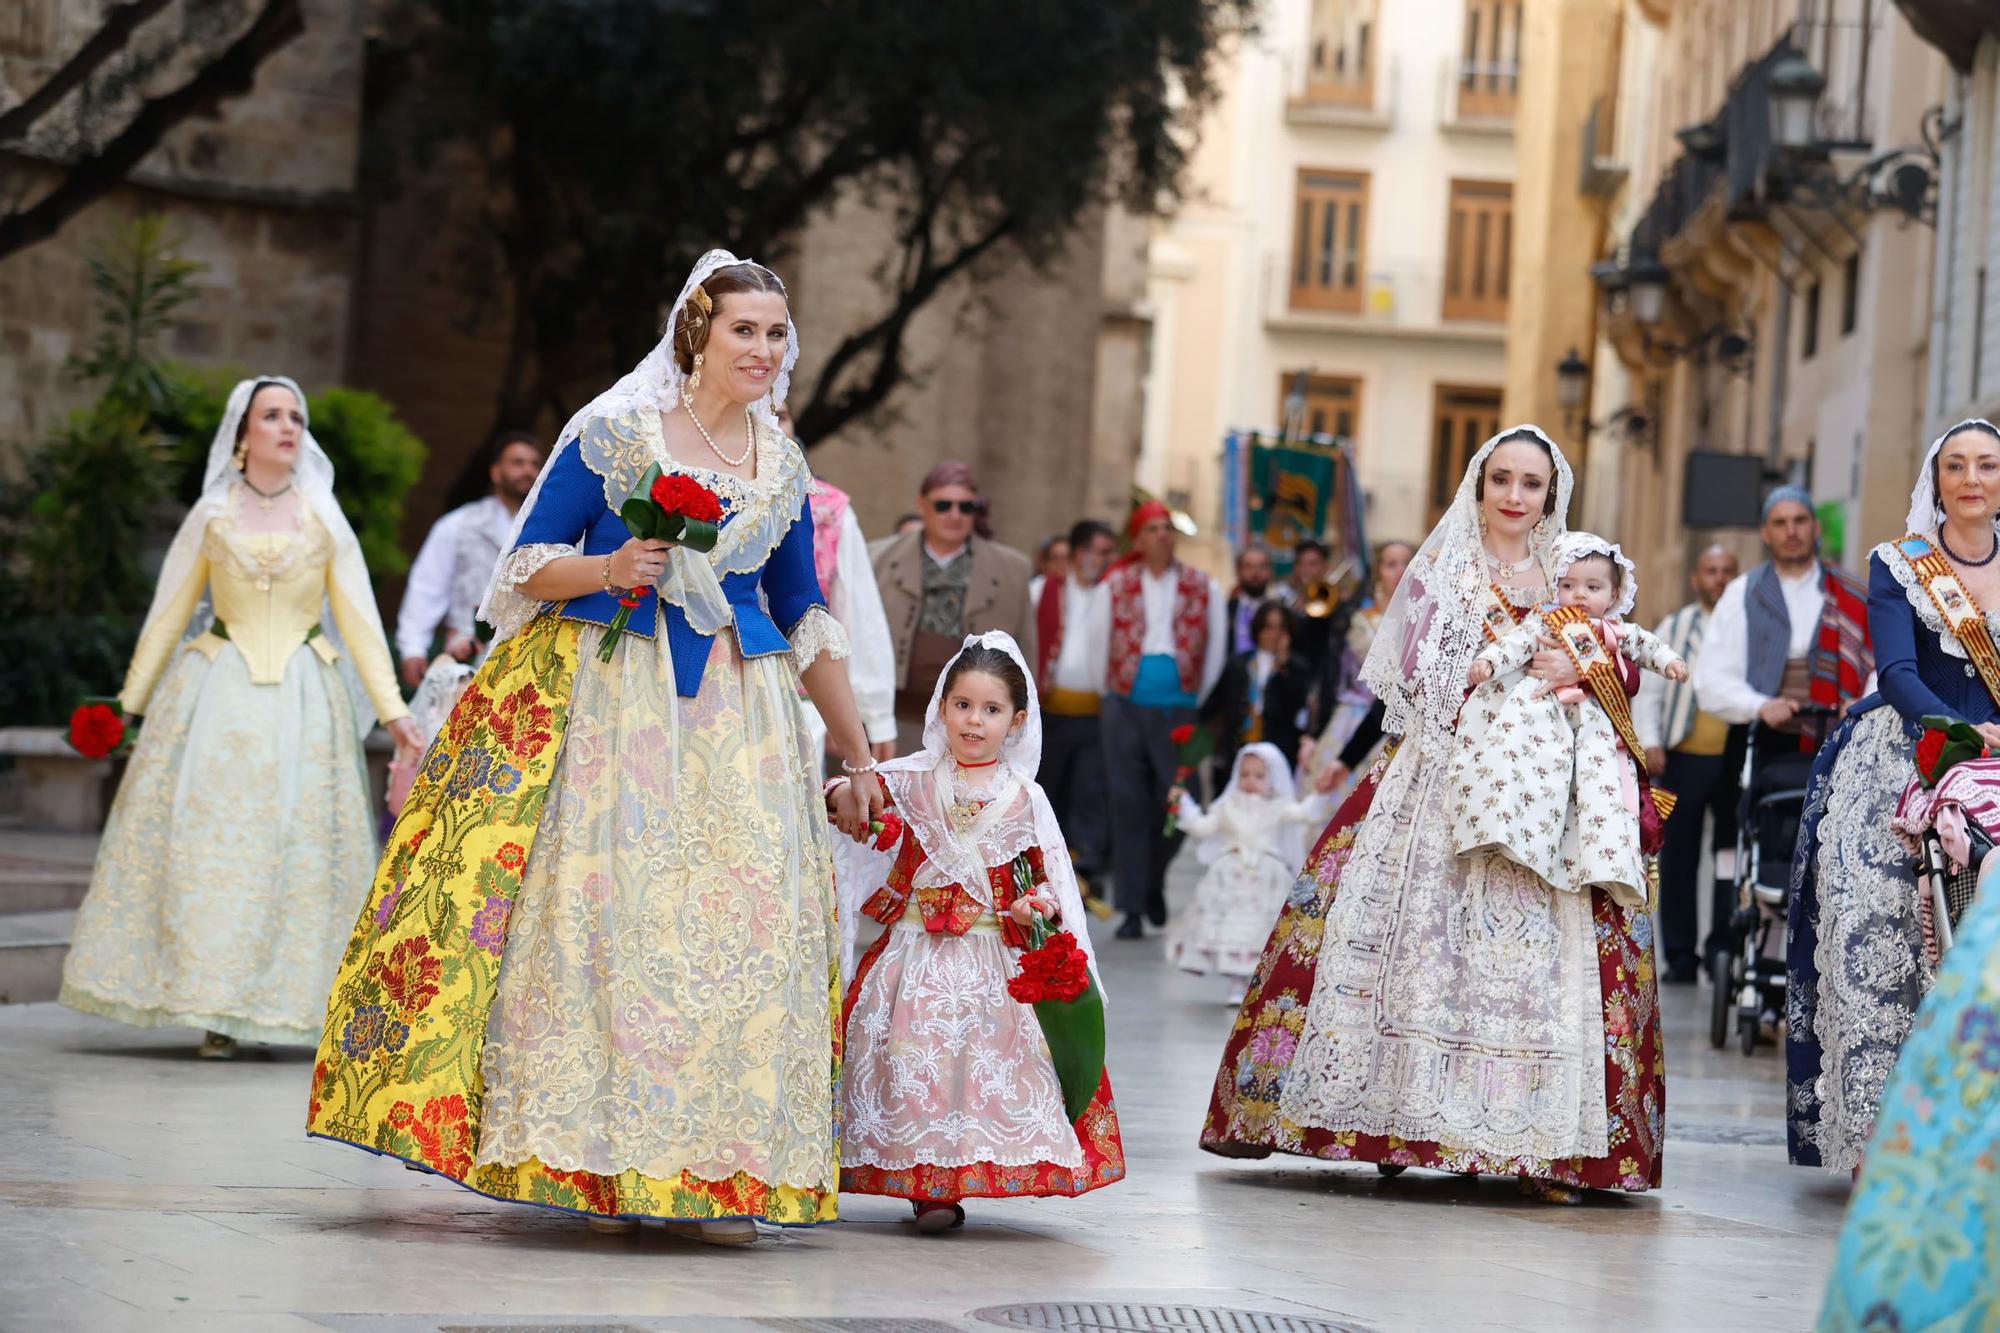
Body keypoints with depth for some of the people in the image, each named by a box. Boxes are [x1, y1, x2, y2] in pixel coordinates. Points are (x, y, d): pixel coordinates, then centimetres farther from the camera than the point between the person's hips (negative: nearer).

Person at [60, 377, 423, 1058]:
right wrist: (132, 699, 8)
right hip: (217, 692, 0)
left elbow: (358, 616, 5)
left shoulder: (322, 517, 7)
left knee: (296, 843, -4)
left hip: (303, 697, 0)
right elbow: (169, 612, 10)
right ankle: (215, 1010, -2)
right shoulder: (212, 515, 6)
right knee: (208, 840, -5)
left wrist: (391, 709, -1)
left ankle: (276, 1000, 3)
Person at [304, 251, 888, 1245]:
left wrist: (857, 755, 18)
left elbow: (807, 625, 18)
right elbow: (528, 565, 1)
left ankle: (718, 1169, 0)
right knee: (608, 902, -9)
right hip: (610, 699, -4)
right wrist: (611, 570, -18)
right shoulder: (615, 432, 0)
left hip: (736, 713, 4)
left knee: (740, 915, -5)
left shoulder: (784, 471, 12)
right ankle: (597, 1159, -2)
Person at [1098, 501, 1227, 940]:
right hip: (1126, 706, 0)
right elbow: (1101, 644, 7)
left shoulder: (1203, 589, 6)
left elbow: (1215, 652, 8)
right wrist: (1114, 693, 5)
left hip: (1178, 707, 0)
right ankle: (1131, 907, 1)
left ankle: (1154, 885, 24)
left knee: (1175, 805, -3)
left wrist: (1196, 700, 5)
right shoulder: (1116, 586, 6)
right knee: (1128, 804, -3)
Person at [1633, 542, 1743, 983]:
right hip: (1683, 758, 1)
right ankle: (1680, 955, 8)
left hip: (1736, 759, -1)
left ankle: (1723, 946, 2)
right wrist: (1650, 742, -1)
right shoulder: (1674, 629, 12)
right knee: (1678, 859, 2)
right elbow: (1648, 690, 10)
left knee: (1733, 853, -7)